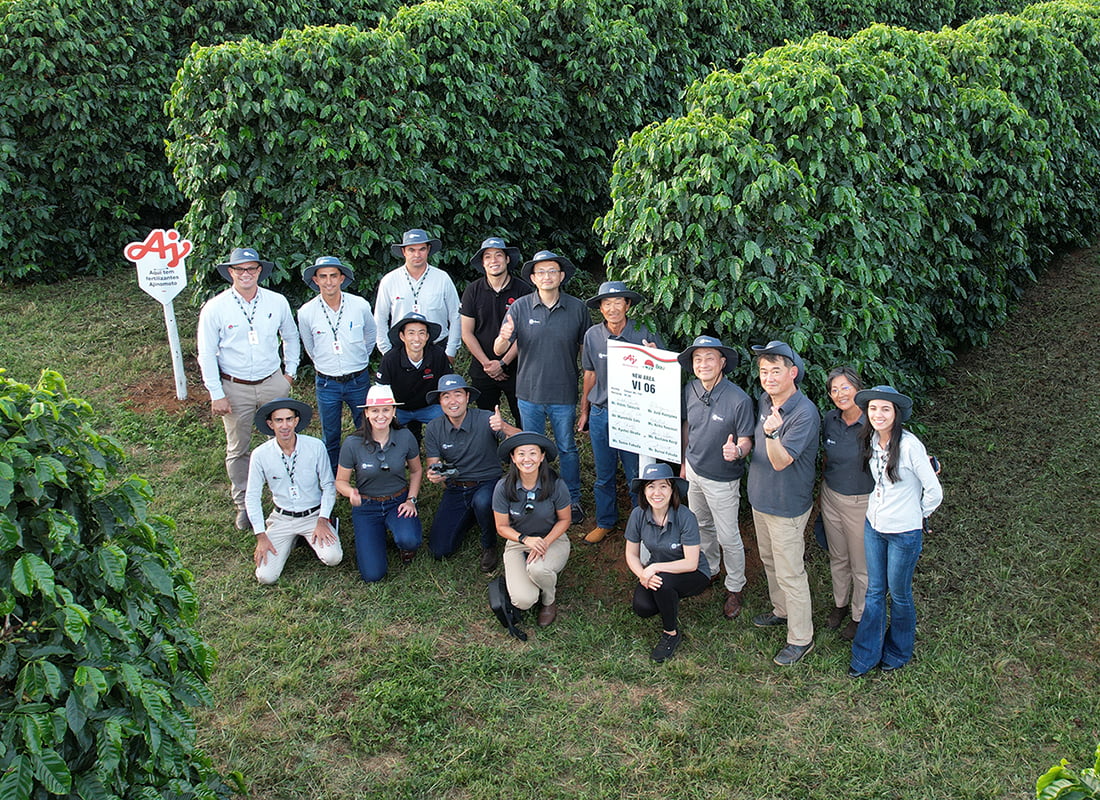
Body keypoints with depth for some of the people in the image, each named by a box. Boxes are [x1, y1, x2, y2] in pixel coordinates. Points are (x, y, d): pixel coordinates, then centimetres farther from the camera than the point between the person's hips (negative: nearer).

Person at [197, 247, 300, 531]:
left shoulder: (277, 302, -3)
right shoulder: (215, 308, -9)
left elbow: (291, 338, 14)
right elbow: (207, 353, -5)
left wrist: (290, 371, 10)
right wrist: (216, 395, -7)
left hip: (272, 382, 2)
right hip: (235, 388, -1)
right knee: (238, 449, 9)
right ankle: (244, 505, 25)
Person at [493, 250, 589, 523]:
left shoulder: (576, 308, -5)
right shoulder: (520, 307, -7)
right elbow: (498, 350, -10)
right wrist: (504, 338, -33)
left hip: (564, 394, -1)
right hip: (530, 392, 1)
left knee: (567, 449, 13)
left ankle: (573, 500, 30)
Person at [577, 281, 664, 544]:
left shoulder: (645, 334, -11)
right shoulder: (593, 335, -1)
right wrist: (584, 411, 17)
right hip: (600, 414, 3)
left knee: (637, 476, 5)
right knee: (603, 475, 15)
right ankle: (605, 521, 34)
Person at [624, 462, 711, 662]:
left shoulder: (685, 517, -26)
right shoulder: (638, 515, -13)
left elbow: (691, 563, -24)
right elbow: (631, 554, -2)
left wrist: (654, 568, -29)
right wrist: (642, 574, -22)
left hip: (694, 575, -4)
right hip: (658, 570, 4)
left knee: (662, 581, -35)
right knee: (642, 607, -22)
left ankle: (671, 633, -9)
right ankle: (671, 605, 15)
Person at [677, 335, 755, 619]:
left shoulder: (739, 400, -25)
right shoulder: (690, 390, -8)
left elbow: (746, 441, -18)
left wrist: (737, 451, -41)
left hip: (722, 480, -6)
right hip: (694, 471, 6)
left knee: (728, 537, 7)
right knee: (703, 526, 25)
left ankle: (735, 588, 27)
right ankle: (709, 570, 48)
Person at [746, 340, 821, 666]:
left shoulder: (805, 413, -27)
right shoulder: (765, 400, -1)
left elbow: (781, 461, -33)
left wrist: (771, 433, -48)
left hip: (787, 505, -8)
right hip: (760, 498, 8)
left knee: (790, 574, 3)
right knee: (770, 560, 25)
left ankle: (801, 639, 17)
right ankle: (782, 611, 46)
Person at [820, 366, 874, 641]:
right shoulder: (830, 420, -5)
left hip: (862, 503, -5)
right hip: (831, 497, 5)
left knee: (861, 564, 12)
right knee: (837, 557, 22)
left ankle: (859, 615, 32)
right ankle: (840, 603, 44)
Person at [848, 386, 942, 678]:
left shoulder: (910, 445, -24)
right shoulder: (871, 439, -3)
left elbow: (934, 492, -16)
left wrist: (917, 514, -2)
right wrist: (878, 509, 13)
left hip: (904, 533, -5)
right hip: (873, 525, 5)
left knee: (899, 594, 13)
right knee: (874, 591, 15)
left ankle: (898, 653, 34)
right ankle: (866, 655, 27)